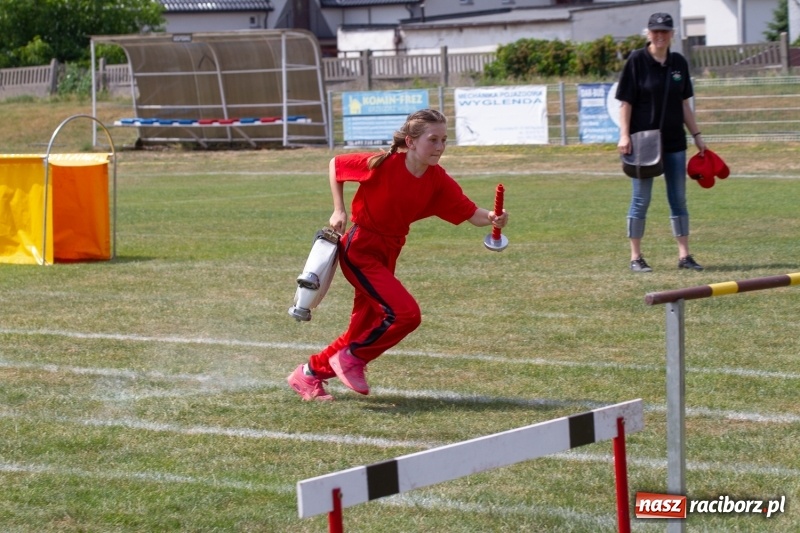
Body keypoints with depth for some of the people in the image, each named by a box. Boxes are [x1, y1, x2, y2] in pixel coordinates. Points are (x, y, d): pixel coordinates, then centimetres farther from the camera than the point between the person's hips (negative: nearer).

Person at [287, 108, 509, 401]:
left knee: (364, 329, 15)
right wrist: (339, 210, -8)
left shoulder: (438, 180, -7)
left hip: (388, 254, 7)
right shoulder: (383, 165, -19)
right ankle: (352, 358, 0)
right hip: (360, 250, -7)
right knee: (406, 313, -20)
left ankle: (309, 374, 32)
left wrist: (492, 218, -32)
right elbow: (335, 165, -4)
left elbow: (471, 213, -11)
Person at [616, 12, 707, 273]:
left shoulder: (679, 63, 8)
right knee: (641, 200, 0)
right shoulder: (637, 61, -6)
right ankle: (636, 257, 7)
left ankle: (684, 255, 13)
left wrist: (697, 135, 11)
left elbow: (684, 103, 13)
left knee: (679, 199, 7)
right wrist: (624, 135, -15)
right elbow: (625, 102, -7)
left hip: (674, 141, 5)